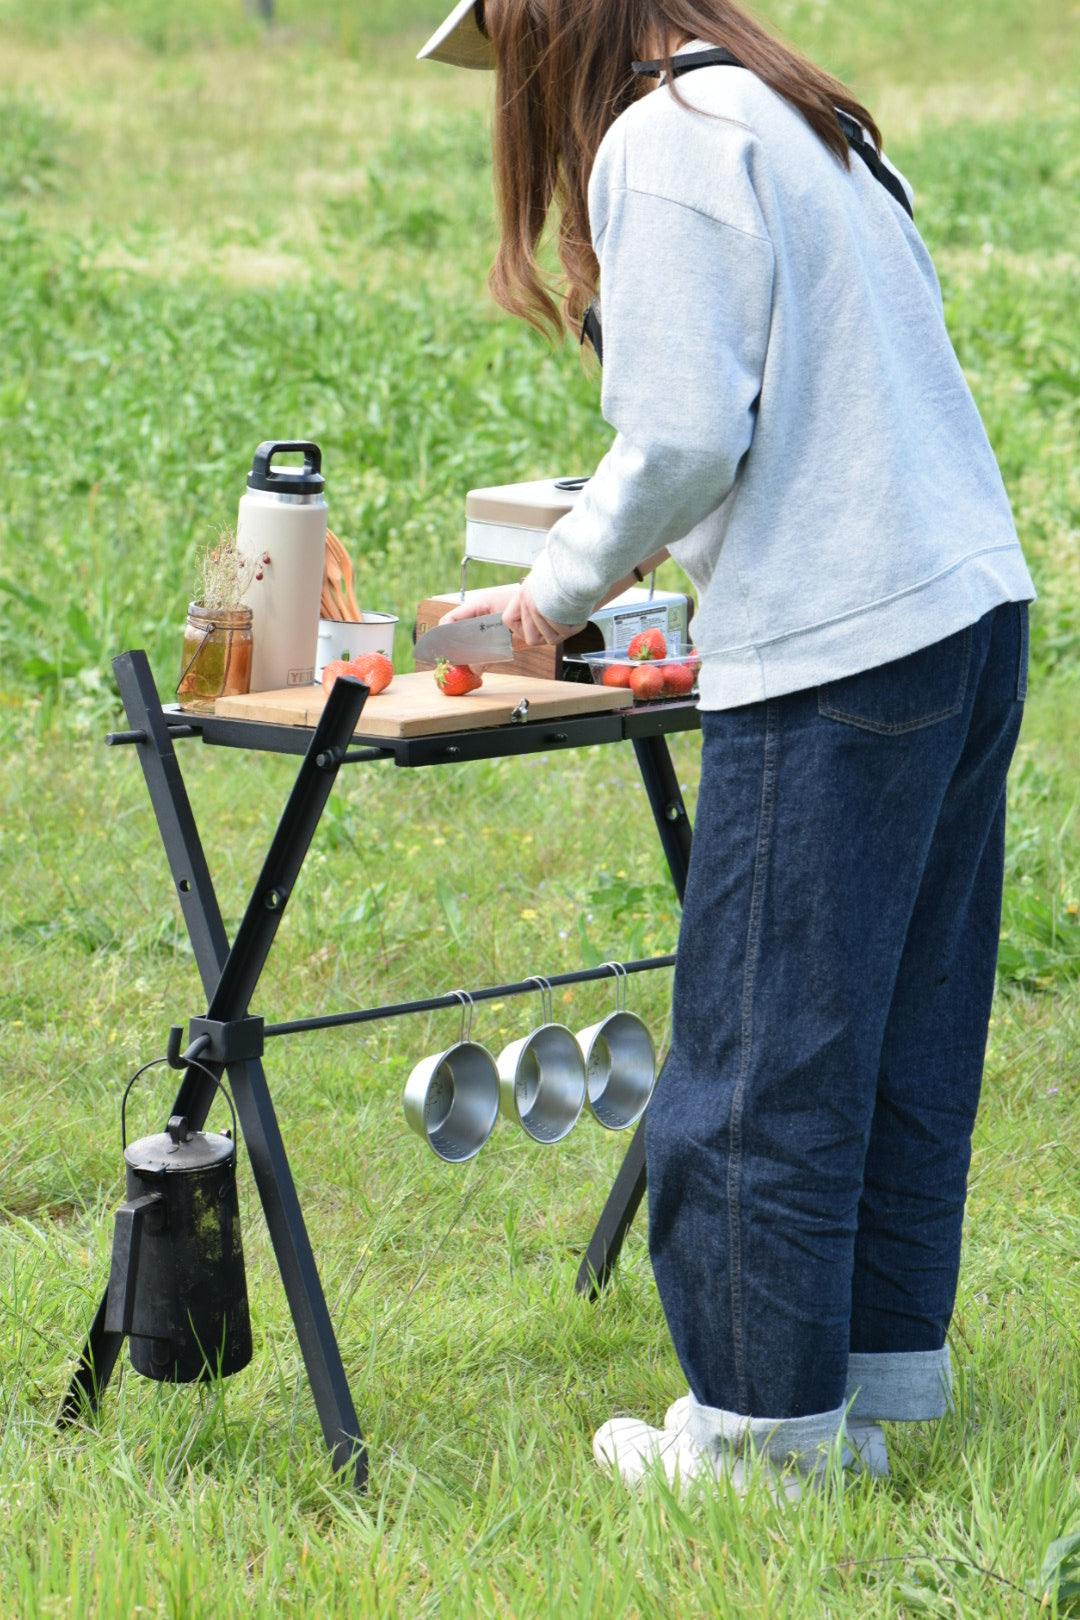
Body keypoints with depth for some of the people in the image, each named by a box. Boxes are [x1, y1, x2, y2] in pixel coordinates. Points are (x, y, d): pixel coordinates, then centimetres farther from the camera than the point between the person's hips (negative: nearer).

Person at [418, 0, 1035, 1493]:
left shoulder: (661, 142, -9)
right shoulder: (812, 121, 17)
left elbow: (684, 438, -15)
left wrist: (561, 588, 2)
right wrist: (621, 548, 21)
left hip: (832, 654, -9)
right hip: (975, 604, 9)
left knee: (761, 1058, 1)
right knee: (903, 1033, 15)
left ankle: (765, 1431, 8)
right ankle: (881, 1381, 24)